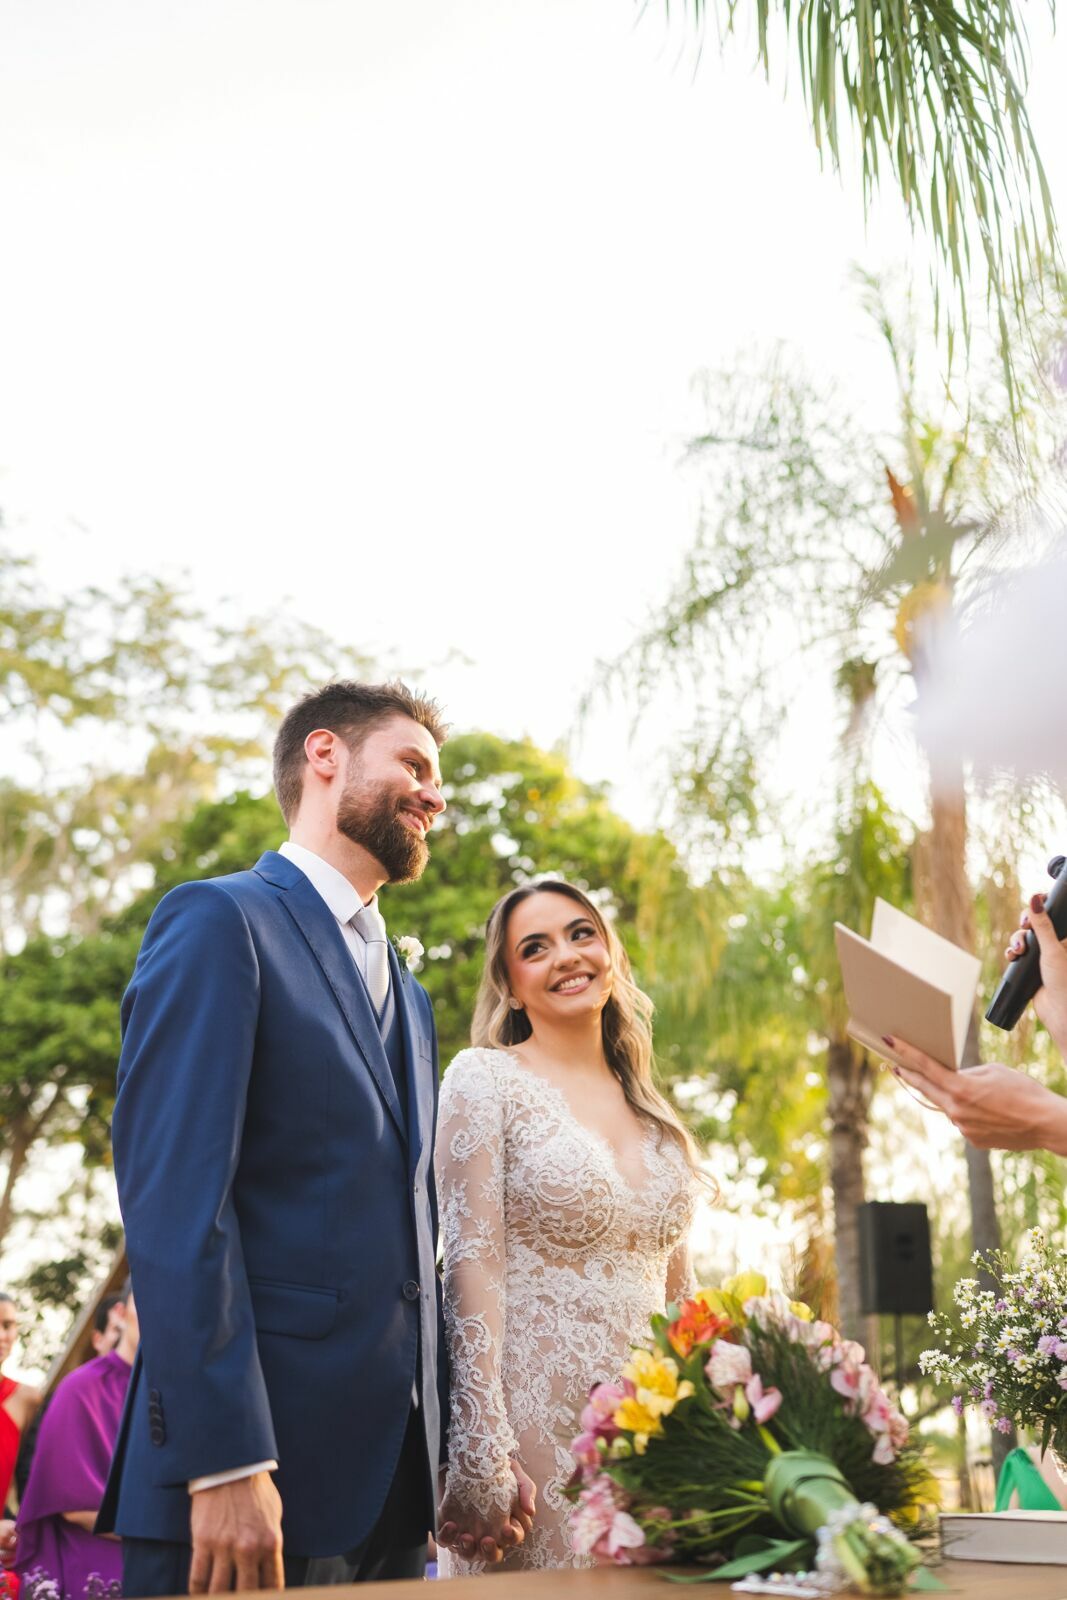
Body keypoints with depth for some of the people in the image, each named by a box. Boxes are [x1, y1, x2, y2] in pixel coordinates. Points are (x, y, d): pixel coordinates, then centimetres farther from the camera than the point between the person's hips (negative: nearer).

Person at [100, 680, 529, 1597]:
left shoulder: (407, 995, 21)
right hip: (258, 1469, -7)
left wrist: (441, 1453, 13)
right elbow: (173, 1194, -15)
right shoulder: (219, 923, -5)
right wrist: (224, 1464, -21)